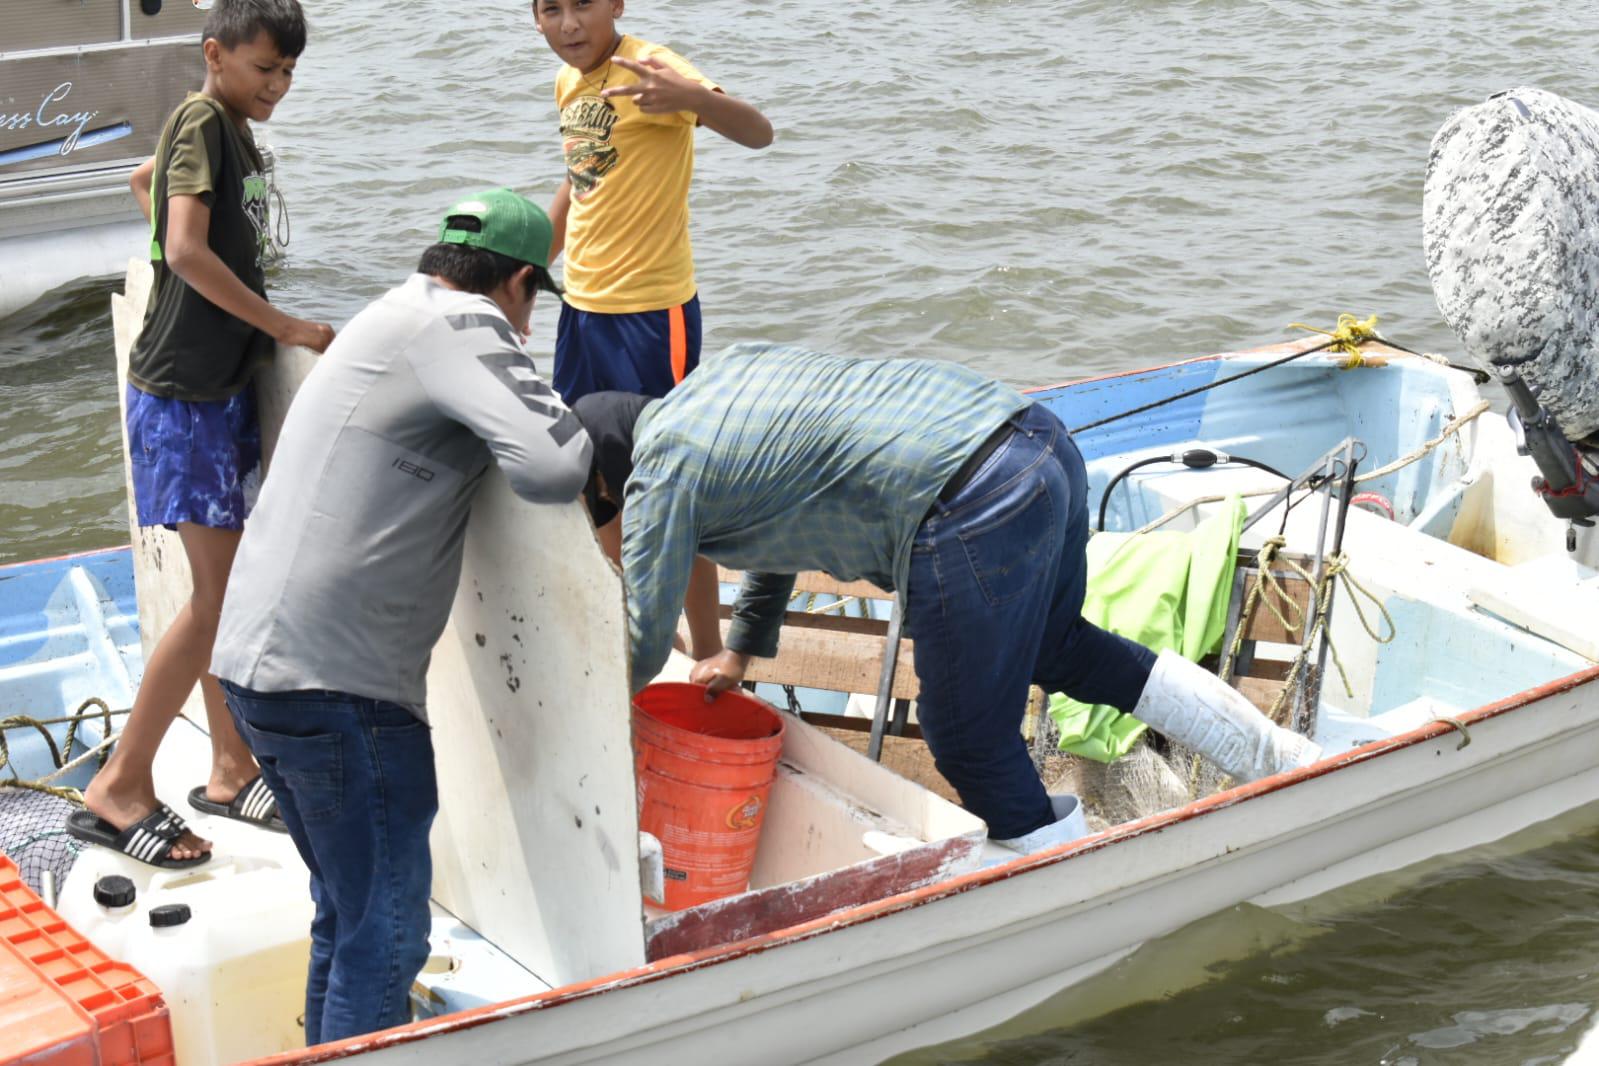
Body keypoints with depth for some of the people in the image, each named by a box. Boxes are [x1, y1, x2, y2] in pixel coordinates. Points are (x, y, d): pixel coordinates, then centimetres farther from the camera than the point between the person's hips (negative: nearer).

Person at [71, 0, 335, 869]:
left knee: (231, 584, 12)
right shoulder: (202, 121, -13)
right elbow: (187, 250, -27)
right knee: (218, 593, -10)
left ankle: (232, 772, 21)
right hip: (183, 391, -9)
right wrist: (286, 327, -20)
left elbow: (144, 178, 34)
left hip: (225, 383, 9)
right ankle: (119, 788, -2)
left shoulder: (231, 133, 13)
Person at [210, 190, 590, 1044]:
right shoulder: (459, 325, -10)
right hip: (336, 681, -10)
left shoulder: (392, 318, 20)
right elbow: (551, 467, -23)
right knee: (384, 934, 0)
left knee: (348, 915, 22)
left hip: (261, 659, 10)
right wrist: (577, 428, 0)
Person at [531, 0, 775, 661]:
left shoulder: (649, 69, -17)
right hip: (582, 306, 8)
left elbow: (758, 133, -31)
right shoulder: (570, 82, 7)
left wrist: (694, 99, -51)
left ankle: (708, 653, 10)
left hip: (651, 312, -8)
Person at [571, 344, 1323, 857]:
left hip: (973, 513, -10)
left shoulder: (663, 470, 0)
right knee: (1057, 649, 31)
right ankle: (1276, 755, 35)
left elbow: (641, 647, 5)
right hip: (1041, 441, 10)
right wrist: (742, 648, 46)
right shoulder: (723, 374, 25)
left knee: (973, 746, 8)